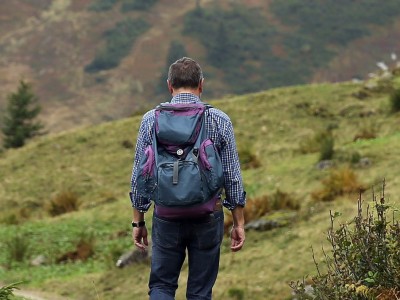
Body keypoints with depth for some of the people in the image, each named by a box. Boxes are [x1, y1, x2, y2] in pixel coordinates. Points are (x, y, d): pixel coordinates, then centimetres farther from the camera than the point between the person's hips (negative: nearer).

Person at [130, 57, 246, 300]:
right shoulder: (220, 120, -4)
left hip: (166, 216, 0)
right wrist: (239, 223, 6)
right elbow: (233, 176, -2)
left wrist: (138, 221, 10)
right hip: (208, 216, 0)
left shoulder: (151, 120, -2)